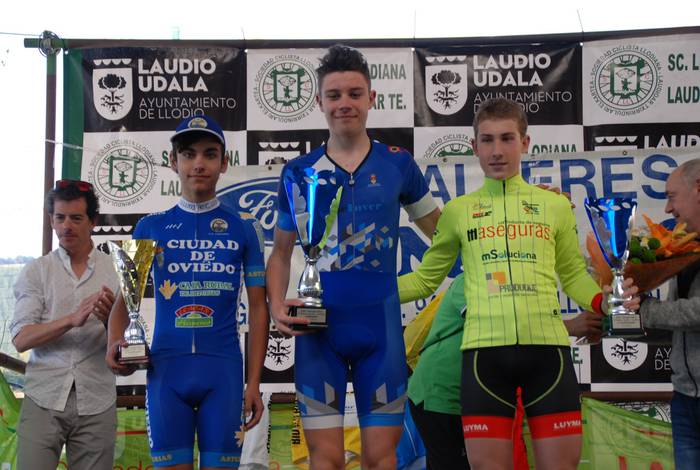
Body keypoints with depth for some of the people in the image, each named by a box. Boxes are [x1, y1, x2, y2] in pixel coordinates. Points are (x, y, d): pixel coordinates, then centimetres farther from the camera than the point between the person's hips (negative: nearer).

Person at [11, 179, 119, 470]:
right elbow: (21, 339, -5)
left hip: (96, 403, 1)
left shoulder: (114, 270, 6)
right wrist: (72, 319, -20)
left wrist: (110, 320, -18)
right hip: (44, 399, -1)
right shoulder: (36, 271, 5)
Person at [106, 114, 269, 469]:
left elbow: (258, 309, 6)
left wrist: (254, 383, -1)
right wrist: (115, 342, -12)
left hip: (223, 371, -1)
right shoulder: (151, 227, 9)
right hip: (165, 369, 1)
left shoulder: (243, 228, 7)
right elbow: (124, 298, 10)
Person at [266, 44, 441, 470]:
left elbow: (443, 233, 14)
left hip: (381, 324, 0)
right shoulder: (299, 172, 5)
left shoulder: (398, 164, 4)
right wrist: (278, 306, -4)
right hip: (318, 326, 0)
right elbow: (281, 252, 11)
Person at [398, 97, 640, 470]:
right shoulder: (458, 211, 11)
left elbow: (573, 275, 18)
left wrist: (605, 301, -3)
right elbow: (426, 278, 17)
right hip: (485, 349, 0)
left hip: (547, 346, 1)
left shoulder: (555, 206, 12)